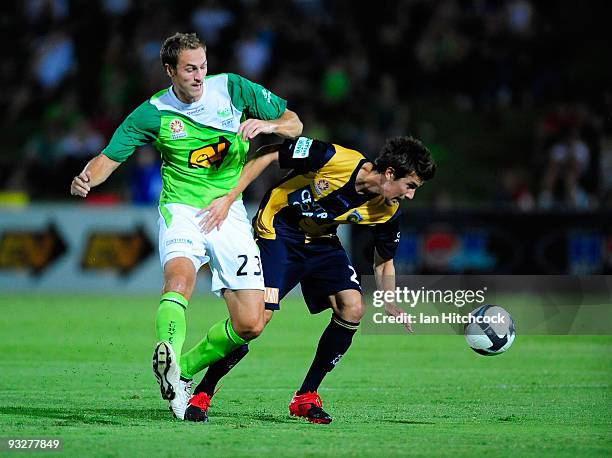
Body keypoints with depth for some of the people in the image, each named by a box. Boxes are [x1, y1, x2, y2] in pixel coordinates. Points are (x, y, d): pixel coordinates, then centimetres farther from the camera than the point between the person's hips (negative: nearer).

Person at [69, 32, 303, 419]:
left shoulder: (232, 88, -1)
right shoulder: (153, 114, -4)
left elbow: (294, 124, 6)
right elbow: (110, 157, -1)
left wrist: (267, 125, -17)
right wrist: (87, 178, -24)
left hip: (230, 214, 2)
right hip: (182, 210, -2)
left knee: (250, 325, -6)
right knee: (180, 277, -36)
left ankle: (185, 368, 15)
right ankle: (168, 359, -54)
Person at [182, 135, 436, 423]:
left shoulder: (388, 211, -10)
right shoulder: (336, 160, -29)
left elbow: (383, 261, 7)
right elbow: (268, 155, -21)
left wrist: (391, 306, -10)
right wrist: (228, 198, -25)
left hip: (321, 242, 6)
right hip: (277, 231, -6)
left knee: (352, 308, -14)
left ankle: (306, 397, 1)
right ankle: (201, 394, -6)